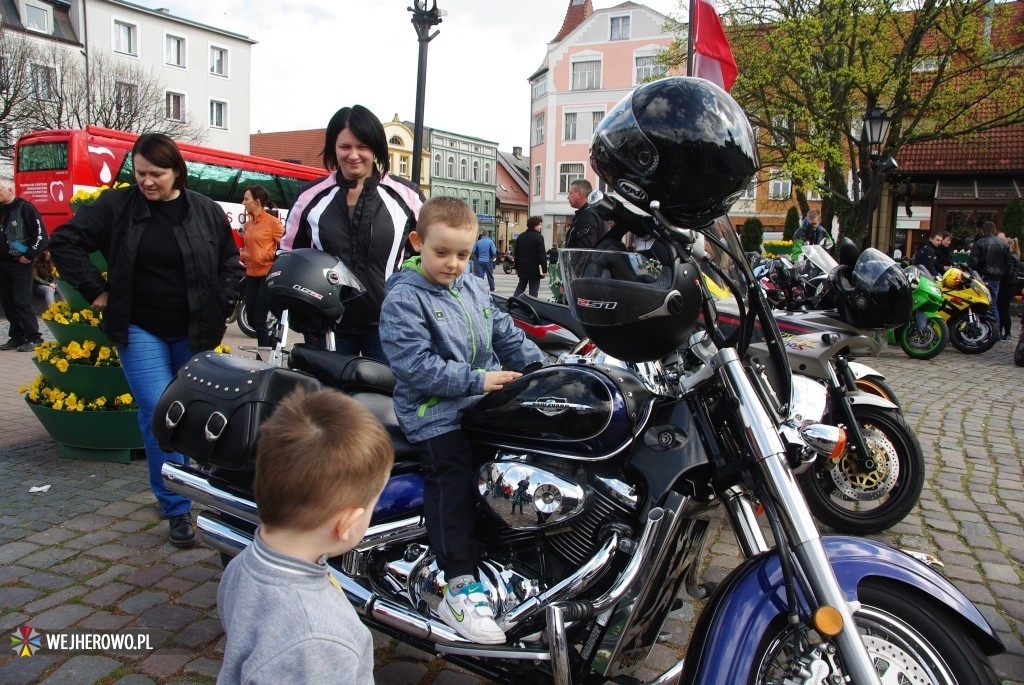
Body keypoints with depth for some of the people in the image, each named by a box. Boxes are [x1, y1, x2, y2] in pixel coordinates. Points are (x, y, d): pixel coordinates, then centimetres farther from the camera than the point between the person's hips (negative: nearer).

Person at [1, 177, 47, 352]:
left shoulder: (25, 208, -9)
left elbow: (41, 234, -14)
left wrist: (29, 256, -13)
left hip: (20, 263, -7)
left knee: (22, 301, -7)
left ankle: (33, 338, 0)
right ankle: (16, 336, 17)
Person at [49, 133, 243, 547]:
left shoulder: (207, 212, 2)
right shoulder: (116, 207, -1)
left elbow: (231, 263, 11)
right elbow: (64, 242, 2)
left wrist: (220, 309, 1)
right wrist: (95, 291, -4)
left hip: (194, 333, 1)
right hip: (139, 330, -1)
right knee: (159, 416, -9)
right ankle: (177, 509, 0)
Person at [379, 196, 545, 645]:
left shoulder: (474, 288, 12)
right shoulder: (403, 299, -11)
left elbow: (505, 333, 17)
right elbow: (415, 364, -19)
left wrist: (537, 364, 2)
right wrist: (475, 380, -20)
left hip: (483, 402, 8)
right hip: (435, 413, -7)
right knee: (453, 480, -19)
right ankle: (460, 589, -14)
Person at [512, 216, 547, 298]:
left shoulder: (521, 236, 10)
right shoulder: (538, 237, -12)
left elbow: (516, 253, 14)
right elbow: (542, 254, -15)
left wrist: (517, 267, 20)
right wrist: (544, 269, -12)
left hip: (522, 267, 6)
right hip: (534, 269, -6)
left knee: (521, 286, 19)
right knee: (533, 289, 0)